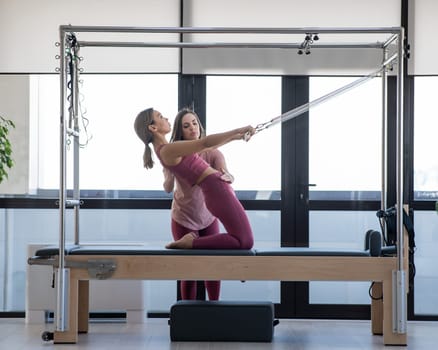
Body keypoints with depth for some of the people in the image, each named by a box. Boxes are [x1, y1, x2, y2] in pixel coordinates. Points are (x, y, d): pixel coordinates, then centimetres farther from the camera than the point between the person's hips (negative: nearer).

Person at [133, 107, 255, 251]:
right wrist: (238, 130, -15)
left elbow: (205, 148, 24)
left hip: (217, 190, 10)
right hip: (218, 190, -10)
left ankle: (192, 238, 9)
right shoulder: (167, 150, -14)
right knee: (245, 242, -11)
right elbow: (205, 143, -20)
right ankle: (191, 243, -8)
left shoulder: (167, 151, 16)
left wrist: (233, 137, 23)